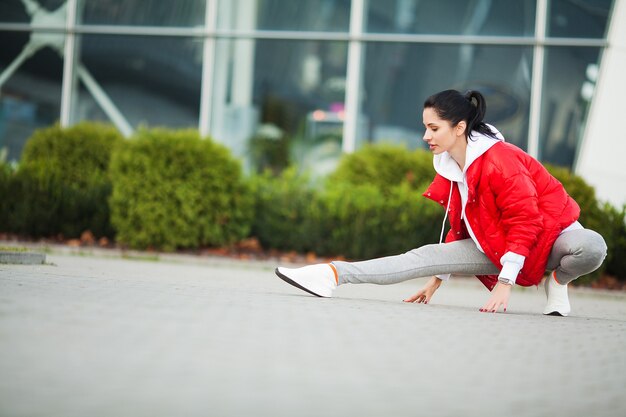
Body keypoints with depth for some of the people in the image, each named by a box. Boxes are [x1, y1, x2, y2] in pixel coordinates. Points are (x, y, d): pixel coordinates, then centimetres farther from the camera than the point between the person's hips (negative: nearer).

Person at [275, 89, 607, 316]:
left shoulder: (500, 161, -26)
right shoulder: (450, 166, 1)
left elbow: (525, 222, -25)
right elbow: (461, 226, 12)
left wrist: (504, 283, -25)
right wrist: (437, 279, 11)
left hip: (551, 237, -6)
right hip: (494, 244, 6)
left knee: (592, 247, -39)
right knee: (427, 255, -13)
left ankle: (558, 281, -8)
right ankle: (334, 275, -21)